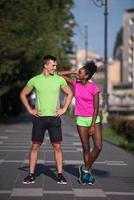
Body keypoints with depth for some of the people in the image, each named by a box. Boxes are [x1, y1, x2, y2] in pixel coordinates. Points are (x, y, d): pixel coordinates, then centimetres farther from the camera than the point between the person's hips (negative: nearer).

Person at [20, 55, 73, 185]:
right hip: (39, 117, 0)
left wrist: (63, 109, 4)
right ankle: (31, 175, 8)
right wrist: (30, 110, 3)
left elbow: (69, 94, 13)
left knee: (57, 146, -1)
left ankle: (60, 175, 7)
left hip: (54, 117, 0)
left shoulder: (59, 79, 2)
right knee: (35, 146, 1)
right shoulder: (35, 80, 1)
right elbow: (23, 94, 11)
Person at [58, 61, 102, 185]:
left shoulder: (94, 88, -12)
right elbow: (60, 74, 7)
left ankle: (85, 168, 6)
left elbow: (96, 108, -11)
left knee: (98, 147, -13)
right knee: (86, 148, 3)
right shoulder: (75, 84, 1)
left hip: (94, 119, -2)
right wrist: (74, 72, -2)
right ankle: (89, 174, 15)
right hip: (81, 120, 3)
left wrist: (92, 126, -15)